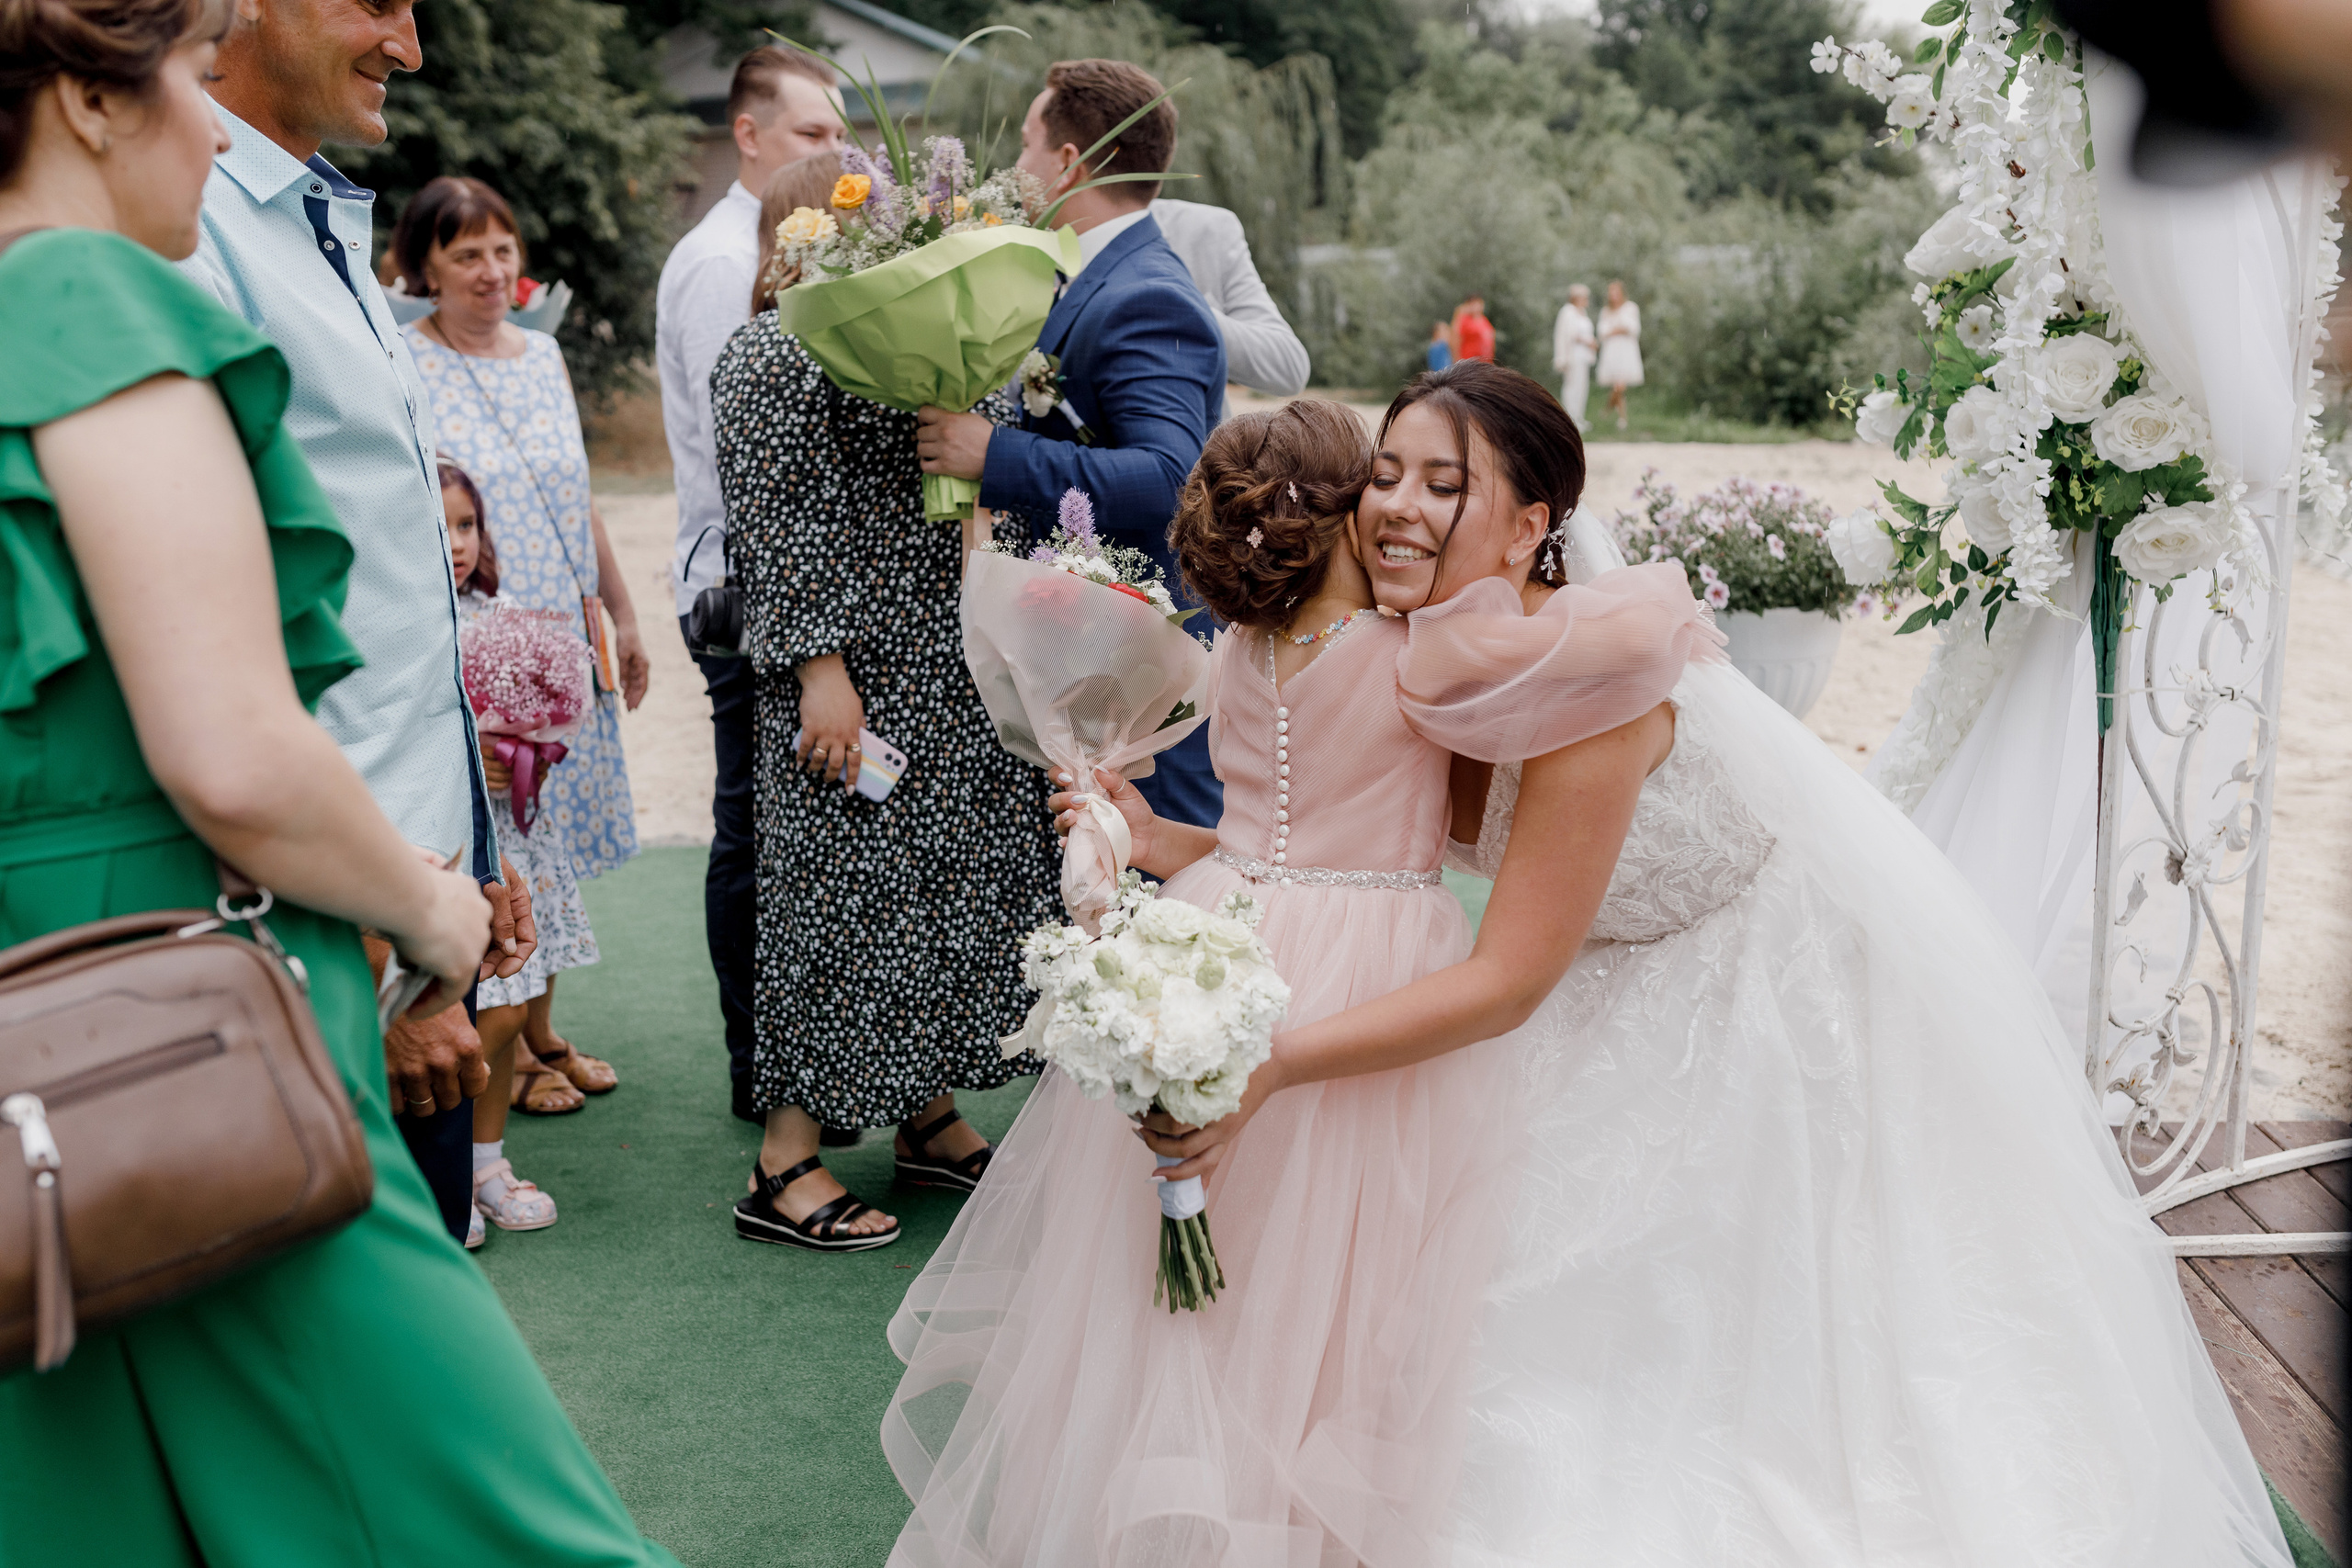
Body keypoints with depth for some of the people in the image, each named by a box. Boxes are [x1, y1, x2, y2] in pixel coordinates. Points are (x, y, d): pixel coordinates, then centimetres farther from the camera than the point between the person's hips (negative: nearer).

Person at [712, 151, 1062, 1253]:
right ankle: (786, 1166, 4)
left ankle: (931, 1120, 24)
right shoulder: (775, 355, -7)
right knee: (843, 895, -5)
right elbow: (779, 524, -15)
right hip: (861, 685, -8)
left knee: (956, 887, 11)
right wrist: (820, 670, -20)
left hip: (966, 685, 8)